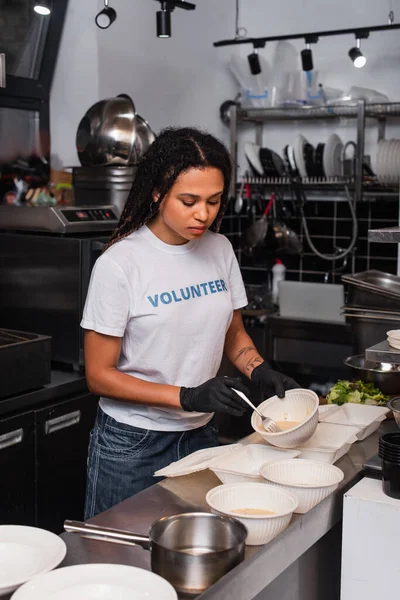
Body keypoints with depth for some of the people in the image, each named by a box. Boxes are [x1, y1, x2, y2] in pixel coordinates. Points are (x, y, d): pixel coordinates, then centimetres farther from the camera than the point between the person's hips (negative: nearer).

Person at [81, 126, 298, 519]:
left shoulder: (219, 249, -2)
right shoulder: (119, 264, -17)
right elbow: (99, 375, -14)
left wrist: (262, 373, -8)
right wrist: (188, 397, -23)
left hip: (201, 435, 5)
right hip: (132, 443, -4)